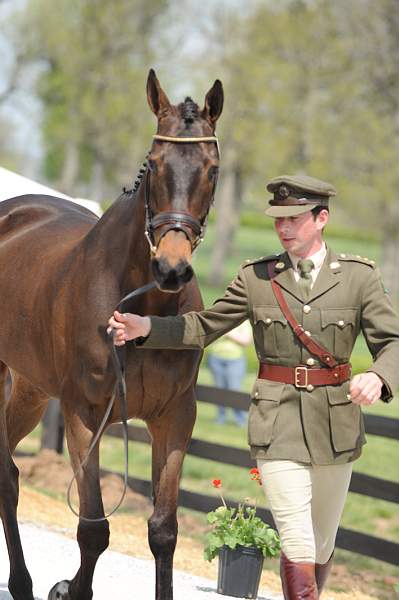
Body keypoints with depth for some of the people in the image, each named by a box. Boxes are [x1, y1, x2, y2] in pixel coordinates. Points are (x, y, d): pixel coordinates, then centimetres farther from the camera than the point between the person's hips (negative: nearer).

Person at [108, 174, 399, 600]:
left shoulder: (359, 276, 1)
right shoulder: (256, 278, 3)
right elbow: (203, 327, 6)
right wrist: (145, 327, -10)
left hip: (336, 422, 1)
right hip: (278, 423, -1)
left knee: (322, 540, 14)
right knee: (297, 543, -12)